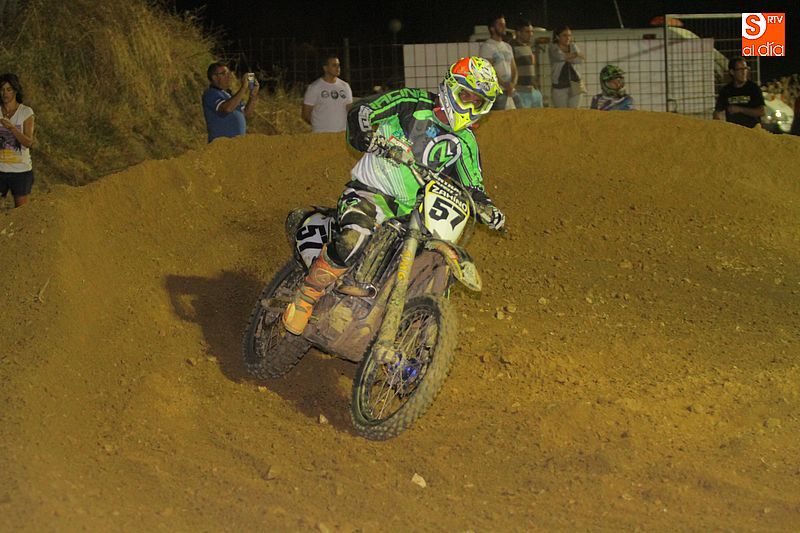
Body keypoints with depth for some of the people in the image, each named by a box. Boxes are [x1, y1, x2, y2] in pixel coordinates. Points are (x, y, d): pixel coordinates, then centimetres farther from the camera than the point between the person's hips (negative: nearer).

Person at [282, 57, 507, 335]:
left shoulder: (465, 142, 12)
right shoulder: (414, 102, -3)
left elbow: (472, 186, 18)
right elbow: (362, 110, -8)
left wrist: (487, 208, -4)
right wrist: (365, 134, -30)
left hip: (415, 207, 7)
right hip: (372, 191, -6)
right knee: (352, 240, -36)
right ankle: (305, 297, -19)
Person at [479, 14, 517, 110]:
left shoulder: (507, 46, 20)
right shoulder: (486, 46, -3)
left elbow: (514, 69, 17)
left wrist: (513, 83, -4)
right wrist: (505, 85, -16)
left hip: (509, 91, 7)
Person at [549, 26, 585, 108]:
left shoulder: (573, 46, 12)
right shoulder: (553, 47, 1)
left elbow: (580, 60, -4)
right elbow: (559, 56, -19)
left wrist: (567, 58, -12)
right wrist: (575, 55, -7)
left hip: (574, 84, 3)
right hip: (559, 85, -3)